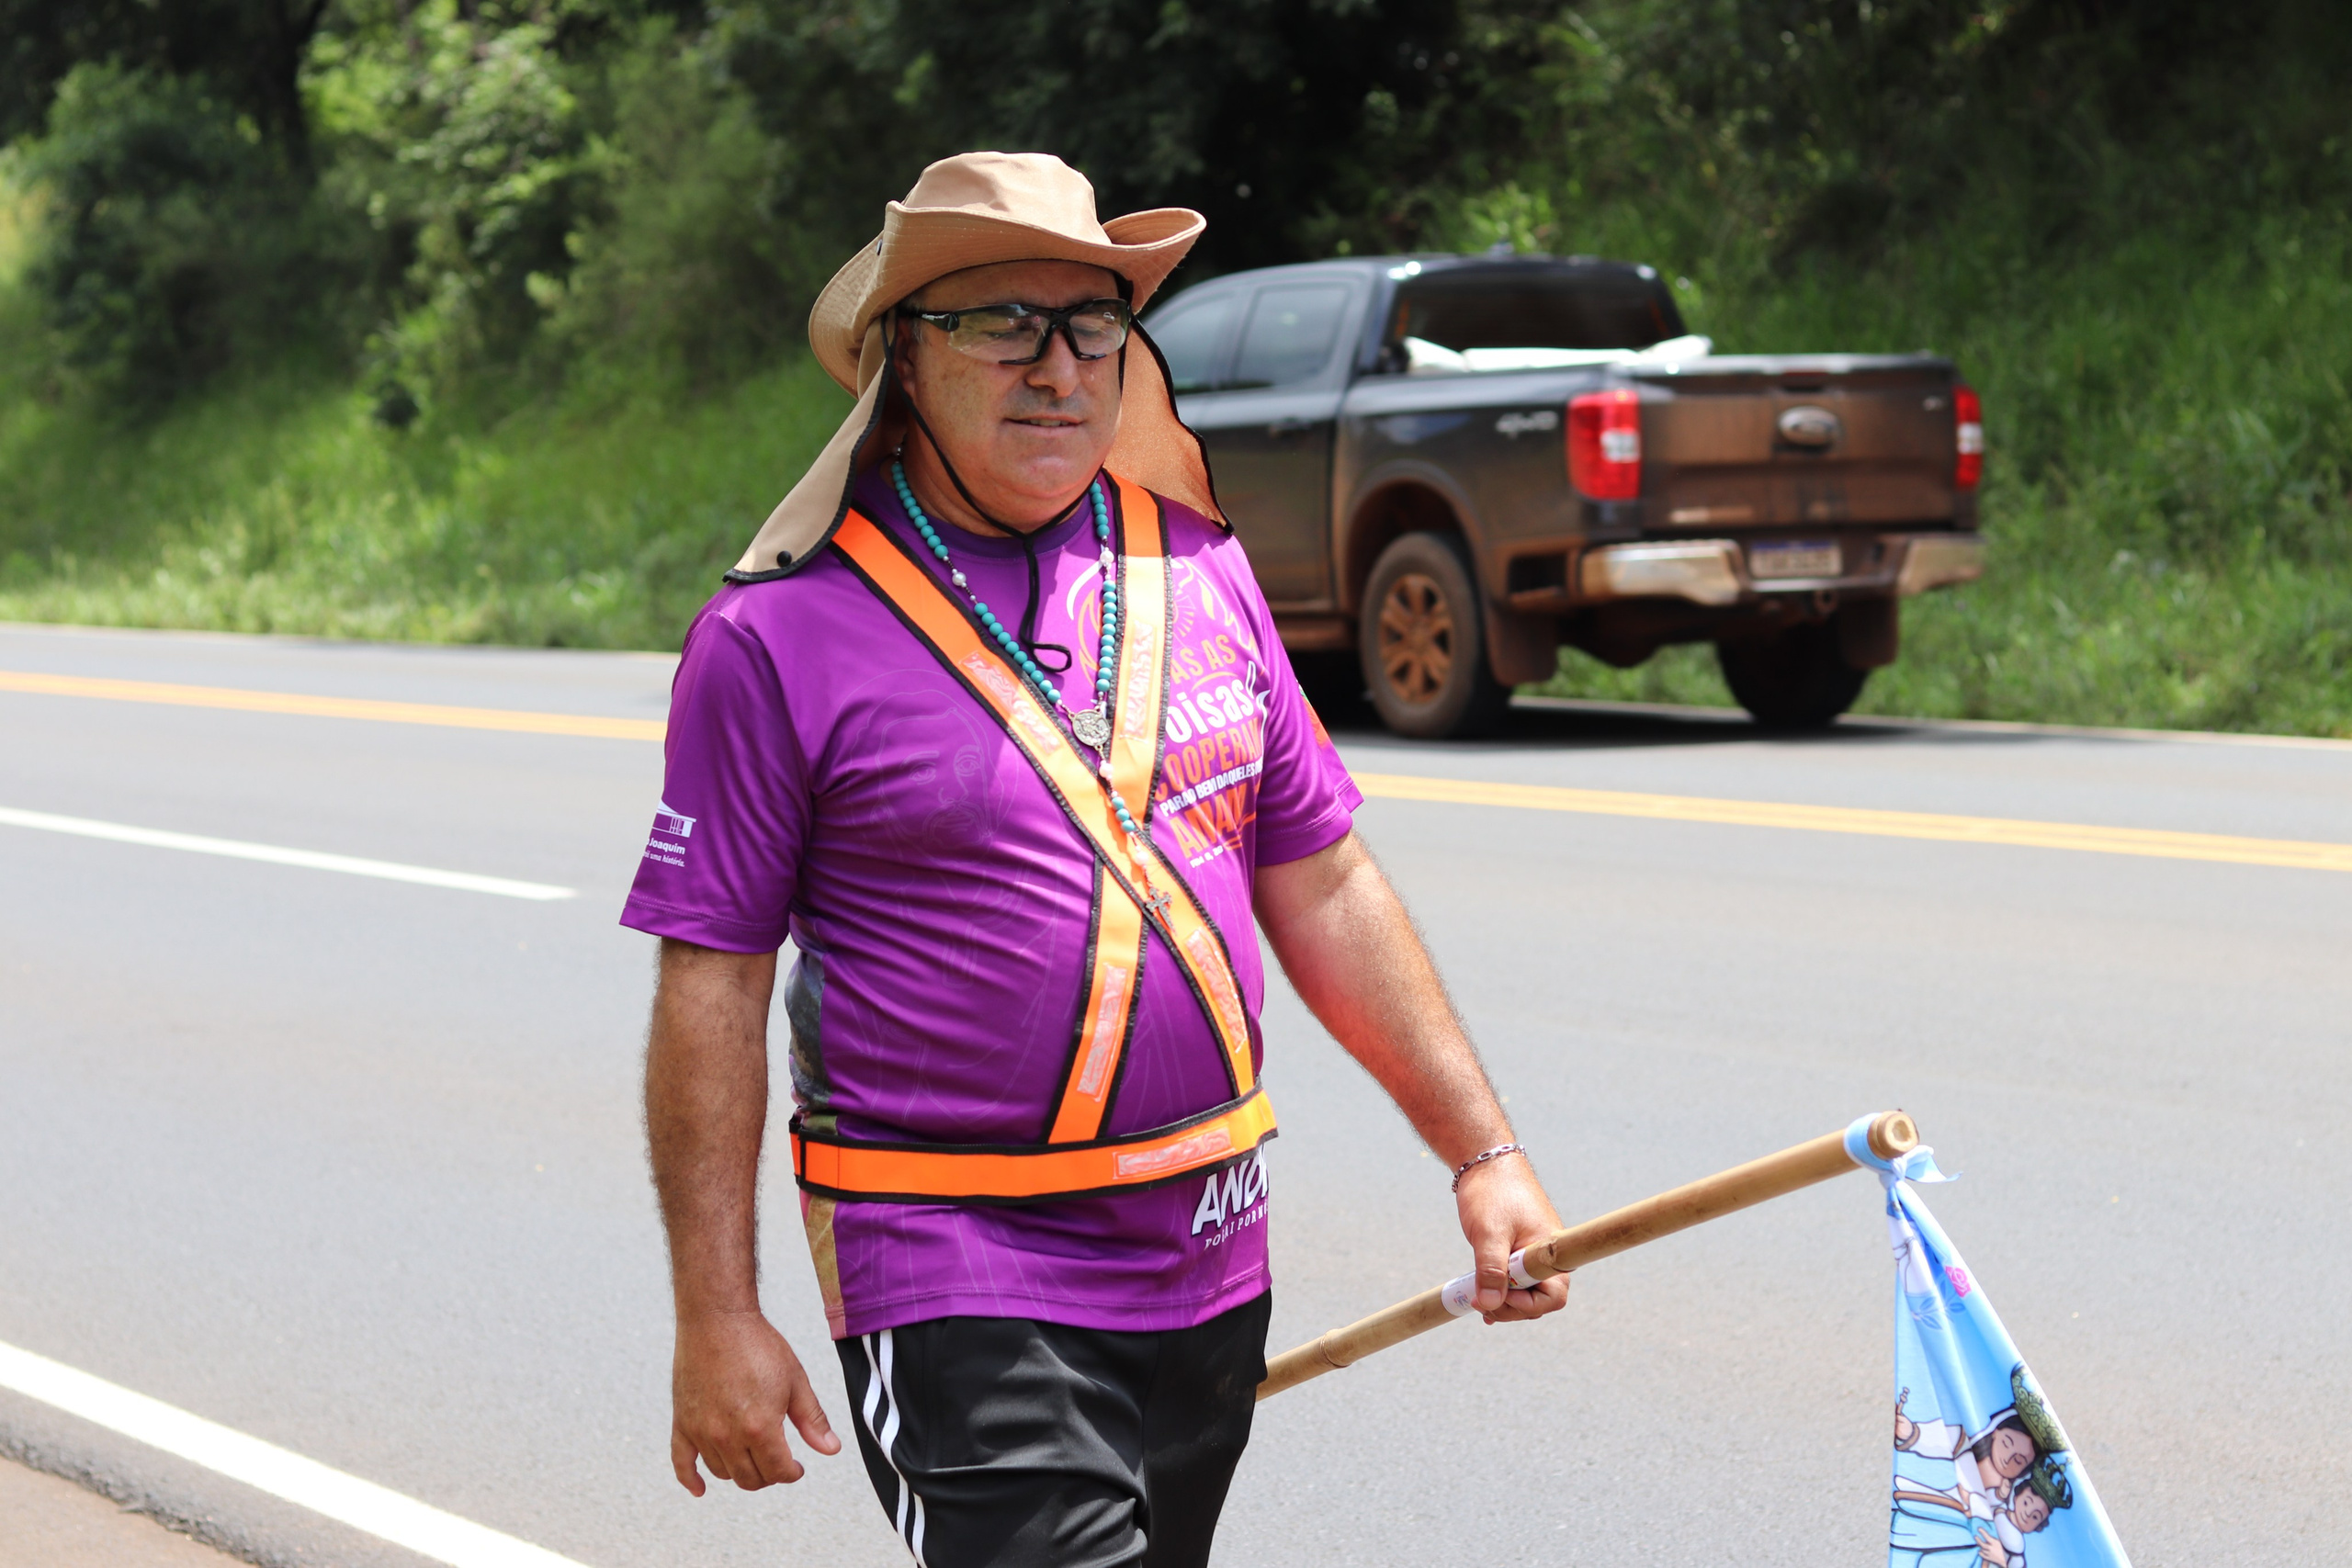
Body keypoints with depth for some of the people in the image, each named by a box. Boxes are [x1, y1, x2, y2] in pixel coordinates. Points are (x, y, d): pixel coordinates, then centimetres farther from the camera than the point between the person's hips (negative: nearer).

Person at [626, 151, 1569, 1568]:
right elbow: (712, 996, -7)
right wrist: (718, 1317, -10)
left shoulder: (1196, 571, 8)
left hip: (1211, 1273, 6)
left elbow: (1323, 889, 14)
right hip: (957, 1285, -6)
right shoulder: (777, 639, -8)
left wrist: (1485, 1152, 10)